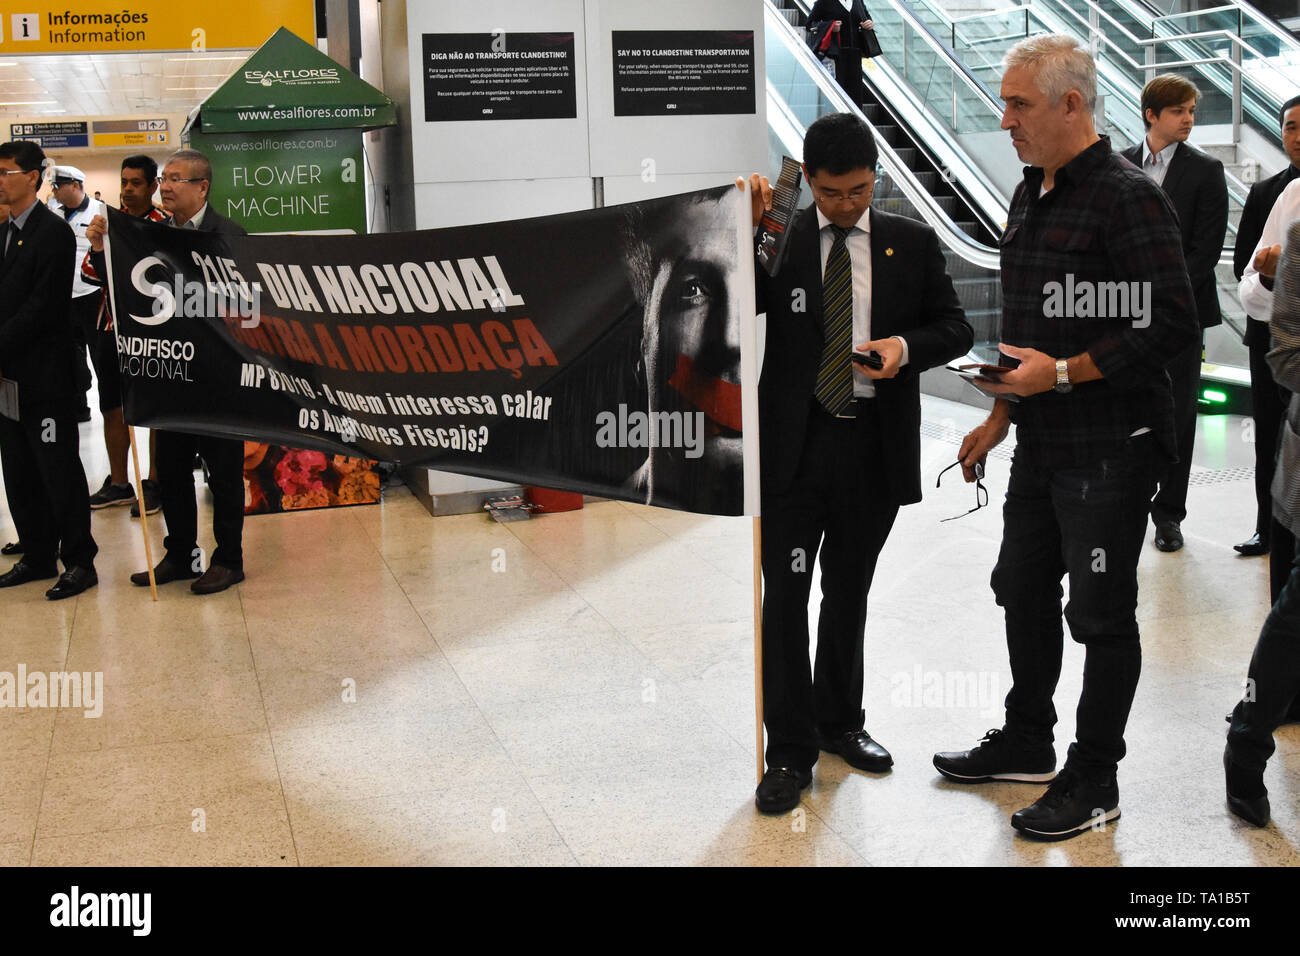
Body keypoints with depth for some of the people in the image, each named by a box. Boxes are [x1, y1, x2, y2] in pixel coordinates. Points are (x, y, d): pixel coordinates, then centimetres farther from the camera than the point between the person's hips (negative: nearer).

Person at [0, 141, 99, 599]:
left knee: (59, 470, -1)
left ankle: (79, 561, 8)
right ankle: (38, 556, 24)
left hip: (44, 374, -8)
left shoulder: (53, 232, -11)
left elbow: (43, 305, -18)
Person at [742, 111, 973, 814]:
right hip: (794, 441, -2)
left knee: (849, 591, 16)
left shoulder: (913, 244, 6)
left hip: (875, 443, 2)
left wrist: (907, 345, -13)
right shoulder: (775, 241, 1)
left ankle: (839, 721, 34)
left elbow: (956, 327, 7)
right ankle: (790, 750, 8)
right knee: (785, 595, -3)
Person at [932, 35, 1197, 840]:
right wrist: (1001, 416, 18)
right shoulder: (1031, 195, 12)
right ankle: (1027, 743, 35)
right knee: (1024, 591, 18)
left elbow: (1172, 326, -21)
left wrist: (1063, 374, -22)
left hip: (1111, 448, -9)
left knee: (1102, 613, 3)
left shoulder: (1128, 198, -15)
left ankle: (1095, 781, 17)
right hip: (1043, 443, 9)